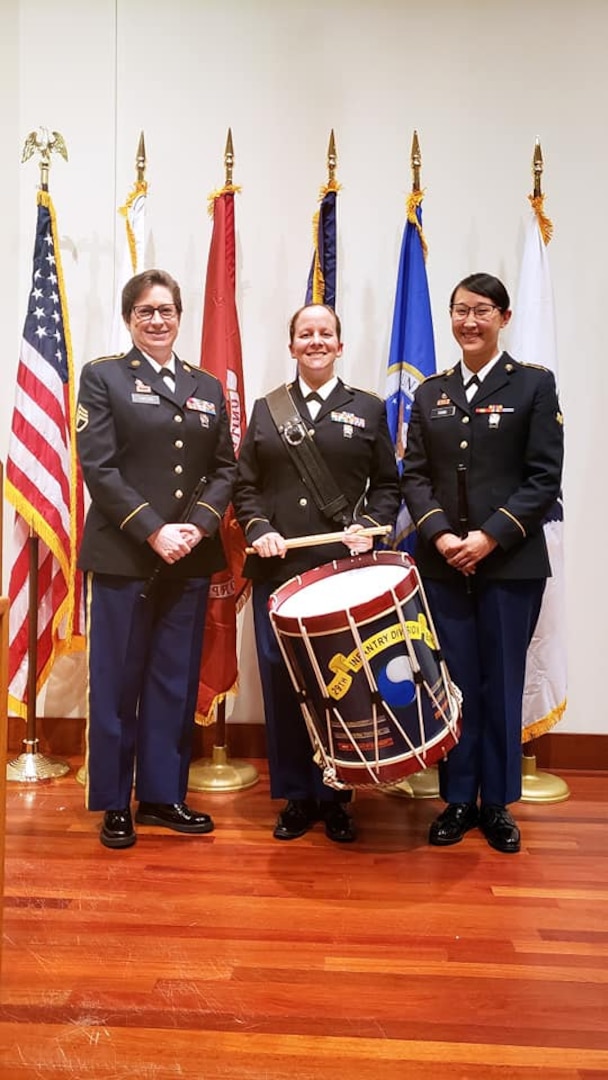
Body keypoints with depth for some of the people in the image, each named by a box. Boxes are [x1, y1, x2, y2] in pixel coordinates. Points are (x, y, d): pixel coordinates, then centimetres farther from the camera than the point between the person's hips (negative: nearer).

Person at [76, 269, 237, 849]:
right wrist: (154, 531, -16)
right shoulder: (103, 376, 2)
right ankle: (114, 804, 21)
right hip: (122, 557, -3)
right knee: (116, 682, 5)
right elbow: (98, 468, -8)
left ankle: (162, 795, 24)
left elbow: (225, 469, 8)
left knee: (176, 682, 9)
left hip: (190, 559, 4)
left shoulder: (208, 387, 14)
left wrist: (199, 524, -9)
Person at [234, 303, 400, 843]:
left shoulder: (369, 409, 10)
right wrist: (259, 528, -7)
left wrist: (368, 525, -9)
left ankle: (334, 797, 21)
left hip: (343, 567, -1)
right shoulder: (267, 409, 13)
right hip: (277, 569, 1)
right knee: (282, 682, 4)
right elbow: (245, 485, 10)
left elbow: (387, 486, 8)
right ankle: (296, 797, 20)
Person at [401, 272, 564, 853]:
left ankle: (497, 804, 23)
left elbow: (544, 478, -5)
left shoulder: (534, 384, 2)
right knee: (454, 684, 7)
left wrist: (491, 536, -15)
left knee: (501, 684, 7)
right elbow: (415, 474, 6)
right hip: (442, 563, 3)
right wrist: (438, 534, -10)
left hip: (511, 562, -2)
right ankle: (458, 799, 22)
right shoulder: (430, 392, 12)